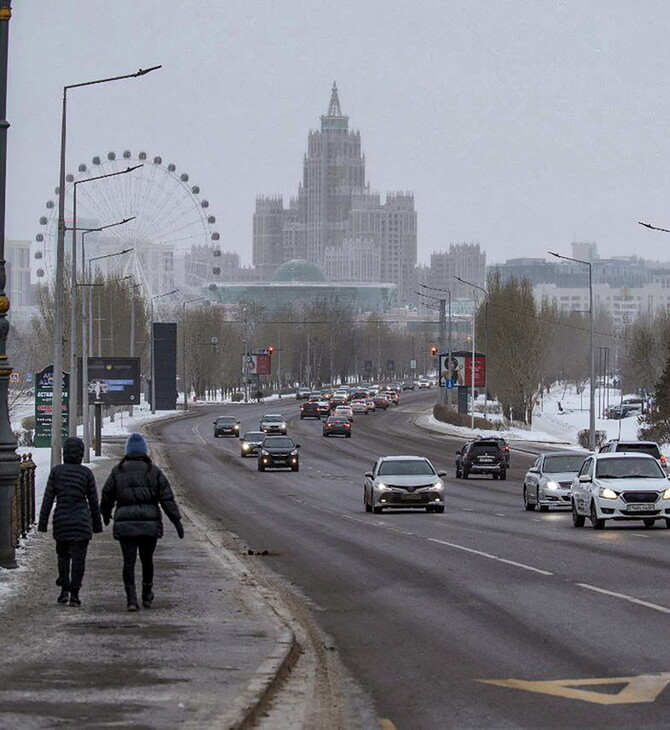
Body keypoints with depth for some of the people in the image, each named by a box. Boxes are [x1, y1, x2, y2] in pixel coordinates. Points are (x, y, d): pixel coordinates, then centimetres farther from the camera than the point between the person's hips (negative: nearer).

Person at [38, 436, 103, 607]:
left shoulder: (56, 471, -3)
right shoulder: (86, 473, -3)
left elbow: (48, 498, -4)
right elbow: (93, 500, 3)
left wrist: (42, 524, 0)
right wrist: (97, 524, 13)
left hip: (61, 520, 1)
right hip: (81, 519, -1)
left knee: (63, 555, 18)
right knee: (78, 557, 2)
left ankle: (64, 590, 10)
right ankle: (74, 594, -3)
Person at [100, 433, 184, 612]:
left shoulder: (118, 472, 3)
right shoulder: (154, 471, 2)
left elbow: (107, 496, 11)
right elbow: (167, 498, -4)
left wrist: (105, 515, 30)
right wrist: (176, 520, -3)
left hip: (125, 524, -1)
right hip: (150, 523, 1)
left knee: (129, 562, -1)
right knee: (147, 560, 18)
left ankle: (131, 599, -13)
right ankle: (147, 596, 31)